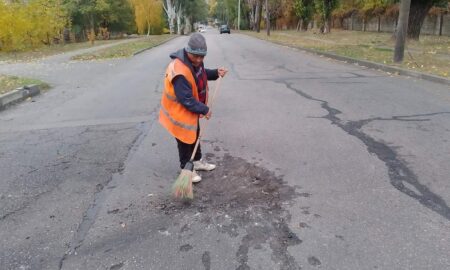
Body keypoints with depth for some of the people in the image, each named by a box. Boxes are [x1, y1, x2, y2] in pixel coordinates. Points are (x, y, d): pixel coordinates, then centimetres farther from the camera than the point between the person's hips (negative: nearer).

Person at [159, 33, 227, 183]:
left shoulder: (195, 61, -6)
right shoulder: (180, 71, -35)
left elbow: (202, 74, 16)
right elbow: (187, 100, -33)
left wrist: (216, 73, -2)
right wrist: (205, 110, -23)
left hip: (191, 109, 9)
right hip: (180, 111, -9)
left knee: (195, 135, 23)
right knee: (185, 140, 7)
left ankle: (198, 161, 43)